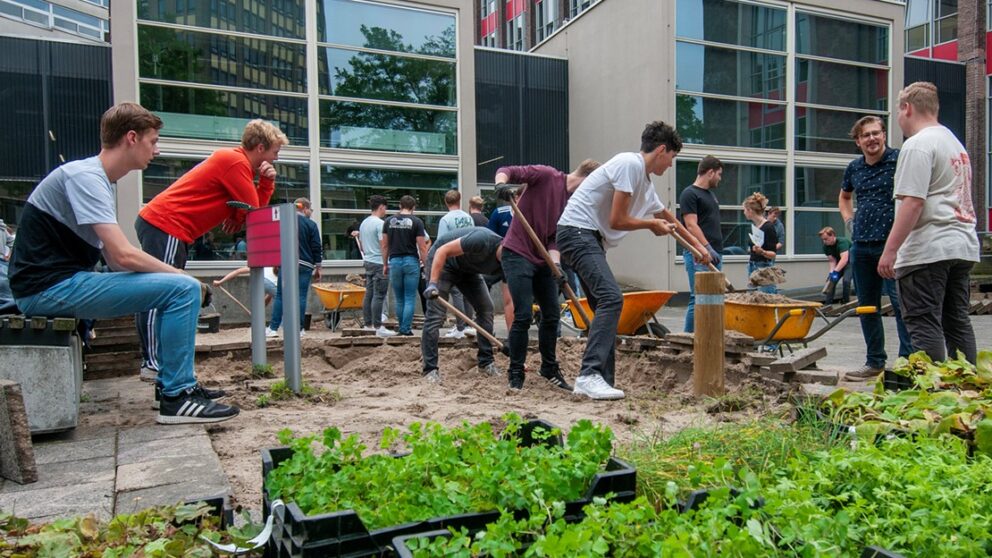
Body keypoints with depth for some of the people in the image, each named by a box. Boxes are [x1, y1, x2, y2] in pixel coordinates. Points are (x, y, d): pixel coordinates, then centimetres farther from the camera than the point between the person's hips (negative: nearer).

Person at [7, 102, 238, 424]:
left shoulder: (96, 178, 16)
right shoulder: (85, 176, -15)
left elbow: (114, 257, 12)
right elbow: (123, 255, -23)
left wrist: (177, 276, 1)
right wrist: (180, 276, -10)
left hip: (65, 282, 10)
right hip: (50, 287, -10)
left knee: (175, 284, 18)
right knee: (183, 289, -18)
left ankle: (172, 382, 19)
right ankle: (177, 398, -13)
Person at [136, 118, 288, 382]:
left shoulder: (235, 161, 18)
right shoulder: (235, 162, -13)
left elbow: (256, 207, 16)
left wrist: (267, 181, 2)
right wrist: (235, 216, 8)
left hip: (159, 224, 10)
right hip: (164, 226, -10)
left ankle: (156, 359, 15)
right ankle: (153, 364, -9)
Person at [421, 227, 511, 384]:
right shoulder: (483, 241, -35)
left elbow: (509, 302, -11)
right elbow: (442, 250, -31)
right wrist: (432, 284, -37)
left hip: (468, 269, 7)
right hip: (442, 261, -7)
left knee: (486, 308, 2)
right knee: (435, 315, -13)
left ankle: (486, 362, 12)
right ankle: (430, 369, -8)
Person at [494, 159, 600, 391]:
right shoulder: (546, 175, -10)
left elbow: (556, 239, 2)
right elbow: (506, 171, -13)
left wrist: (556, 264, -16)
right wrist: (501, 184, -36)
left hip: (543, 260, 8)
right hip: (517, 254, -7)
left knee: (552, 315, 11)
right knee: (523, 315, -10)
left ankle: (550, 369, 28)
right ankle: (515, 373, 5)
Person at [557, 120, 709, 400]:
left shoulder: (646, 183, 19)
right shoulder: (630, 164, -11)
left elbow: (669, 218, 34)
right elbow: (617, 220, -15)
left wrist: (697, 246, 44)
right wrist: (652, 224, 2)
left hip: (589, 239, 10)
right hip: (577, 231, -10)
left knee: (606, 304, 7)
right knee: (611, 297, -21)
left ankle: (601, 381, 9)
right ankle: (589, 375, -23)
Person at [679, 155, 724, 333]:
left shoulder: (711, 195, 22)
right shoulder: (690, 194, -5)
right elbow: (691, 225, -15)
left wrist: (718, 249, 18)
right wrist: (707, 248, -22)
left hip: (714, 255, 9)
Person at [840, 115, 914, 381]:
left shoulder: (900, 160, -4)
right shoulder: (854, 168, 13)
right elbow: (844, 196, 32)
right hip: (861, 246, 6)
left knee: (900, 302, -8)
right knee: (866, 306, 10)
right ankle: (874, 362, 21)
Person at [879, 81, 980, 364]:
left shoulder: (918, 144, -11)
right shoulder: (955, 142, 22)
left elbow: (912, 202, -20)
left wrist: (890, 250, -20)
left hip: (928, 249, -10)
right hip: (963, 246, 10)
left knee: (923, 324, -6)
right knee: (957, 322, 14)